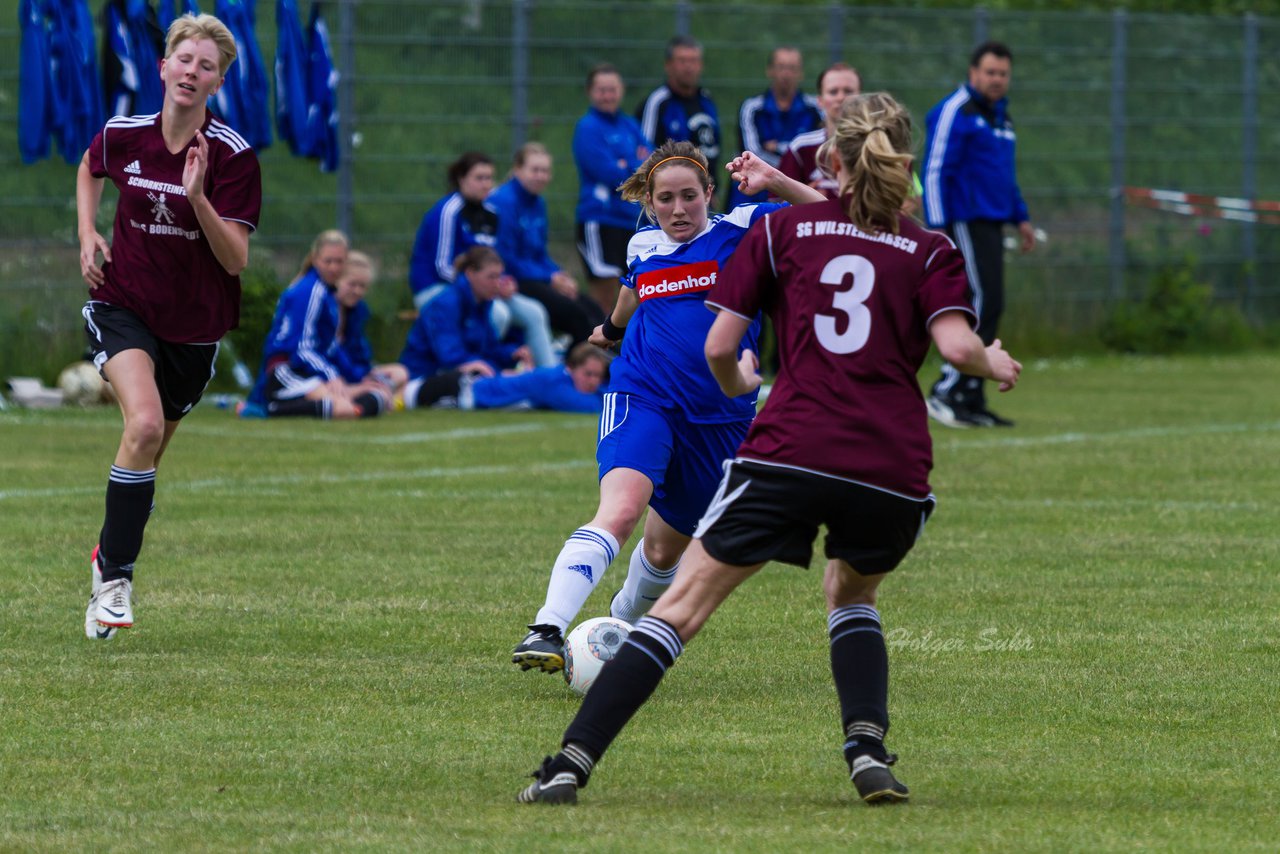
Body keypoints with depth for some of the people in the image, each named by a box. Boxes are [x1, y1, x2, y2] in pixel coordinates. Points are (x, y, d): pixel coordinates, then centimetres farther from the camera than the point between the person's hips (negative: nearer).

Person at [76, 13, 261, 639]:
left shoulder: (233, 156, -14)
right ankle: (115, 578, -18)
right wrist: (87, 236, 4)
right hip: (123, 303, -1)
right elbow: (89, 170, 18)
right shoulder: (123, 136, -7)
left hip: (195, 322, 1)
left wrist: (197, 198, -31)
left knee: (151, 449, 13)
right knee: (144, 423, -26)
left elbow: (236, 259, -17)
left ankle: (109, 555, 39)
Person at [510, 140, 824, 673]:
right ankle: (546, 631, -40)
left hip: (720, 418, 0)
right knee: (620, 509, -28)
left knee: (665, 548, 13)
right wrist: (612, 327, 54)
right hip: (641, 399, 0)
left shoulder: (741, 230, 0)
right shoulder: (642, 248, 10)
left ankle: (622, 628, 44)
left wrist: (775, 183, -24)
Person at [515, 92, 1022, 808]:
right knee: (852, 594, 30)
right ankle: (869, 750, 7)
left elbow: (719, 346, 9)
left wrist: (739, 385, 30)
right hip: (893, 472, 1)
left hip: (788, 451, -1)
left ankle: (570, 766, -7)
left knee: (683, 608, 2)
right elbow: (957, 344, -5)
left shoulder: (783, 229, 13)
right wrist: (995, 364, 17)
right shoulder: (932, 252, 12)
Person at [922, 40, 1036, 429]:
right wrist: (937, 227, -19)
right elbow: (935, 171, -14)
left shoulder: (1000, 115, 19)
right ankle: (947, 391, -12)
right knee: (981, 303, -15)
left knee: (987, 308, 7)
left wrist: (1021, 218, 25)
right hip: (966, 222, -9)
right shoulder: (955, 112, -9)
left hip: (991, 224, 9)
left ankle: (972, 401, 10)